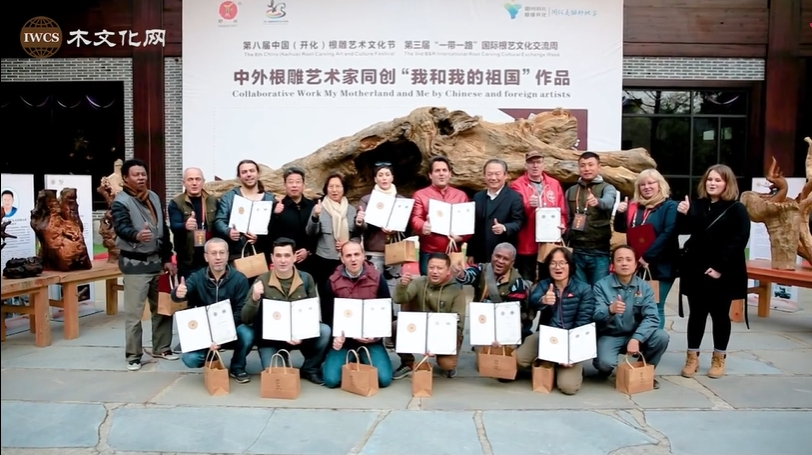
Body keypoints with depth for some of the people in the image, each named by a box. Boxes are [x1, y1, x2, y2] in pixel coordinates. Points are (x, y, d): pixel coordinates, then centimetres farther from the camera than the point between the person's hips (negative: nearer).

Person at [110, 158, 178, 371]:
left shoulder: (154, 197, 11)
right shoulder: (121, 202, -9)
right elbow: (121, 227, -27)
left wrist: (167, 259, 11)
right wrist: (136, 235, -50)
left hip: (157, 260, 6)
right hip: (135, 263, -6)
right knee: (134, 313, -1)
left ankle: (161, 348, 25)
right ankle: (133, 355, 10)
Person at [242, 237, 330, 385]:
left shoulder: (306, 279, -4)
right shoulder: (262, 281, -9)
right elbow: (246, 319, -11)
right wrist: (254, 298, -30)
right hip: (270, 337, -1)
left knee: (324, 331, -25)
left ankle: (309, 369, 1)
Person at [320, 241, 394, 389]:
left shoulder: (377, 279, -2)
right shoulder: (332, 282, -2)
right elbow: (327, 315, 2)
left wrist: (376, 334, -13)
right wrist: (336, 336, -16)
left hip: (371, 340, 0)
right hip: (344, 339, 0)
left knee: (384, 379, -16)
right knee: (331, 380, -18)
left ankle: (363, 361, 17)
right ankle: (351, 363, 16)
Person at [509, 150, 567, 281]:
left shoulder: (554, 184, 12)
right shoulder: (517, 185, 0)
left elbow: (562, 211, 14)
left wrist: (562, 225, -5)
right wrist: (528, 206, -31)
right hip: (526, 245, -3)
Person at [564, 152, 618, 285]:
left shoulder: (607, 188, 0)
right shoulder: (571, 191, 11)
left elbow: (608, 202, -24)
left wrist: (597, 201, -46)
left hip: (599, 252, -3)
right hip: (576, 251, 3)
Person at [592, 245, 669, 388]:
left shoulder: (644, 287, -2)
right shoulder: (601, 286, -10)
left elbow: (652, 317, -13)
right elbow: (596, 316, -20)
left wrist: (636, 339, -29)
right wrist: (610, 310, -43)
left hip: (635, 335, 3)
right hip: (609, 337, -3)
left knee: (661, 337, -23)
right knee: (606, 362, -31)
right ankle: (605, 369, 10)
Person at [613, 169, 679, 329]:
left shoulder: (669, 206, -5)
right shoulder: (634, 206, 11)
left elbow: (668, 234, -16)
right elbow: (620, 229, 18)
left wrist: (647, 257, -20)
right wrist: (620, 213, -3)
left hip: (660, 267, -5)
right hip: (637, 266, 5)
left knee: (655, 308, 2)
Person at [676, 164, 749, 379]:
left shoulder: (736, 209, -5)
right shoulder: (697, 205, 9)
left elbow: (739, 241, -11)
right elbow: (685, 230, 8)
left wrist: (720, 267, -17)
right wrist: (683, 215, -13)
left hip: (723, 273, -3)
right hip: (696, 270, 3)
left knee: (720, 315, 8)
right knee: (696, 313, 8)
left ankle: (719, 358, 20)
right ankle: (692, 357, 15)